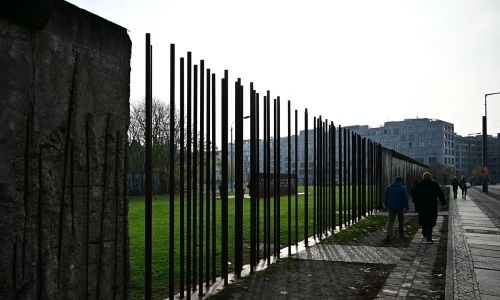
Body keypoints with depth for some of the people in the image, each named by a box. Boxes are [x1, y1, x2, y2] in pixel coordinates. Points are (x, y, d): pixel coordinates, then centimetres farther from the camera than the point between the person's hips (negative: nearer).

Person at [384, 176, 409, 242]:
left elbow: (386, 198, 11)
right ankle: (401, 234, 25)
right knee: (401, 221, 15)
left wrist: (387, 206, 18)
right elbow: (405, 199, -9)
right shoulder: (403, 188, -4)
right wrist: (406, 207, -8)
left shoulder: (388, 187, 7)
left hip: (391, 207, 2)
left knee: (390, 221, 0)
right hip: (400, 207, -2)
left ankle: (388, 234, -18)